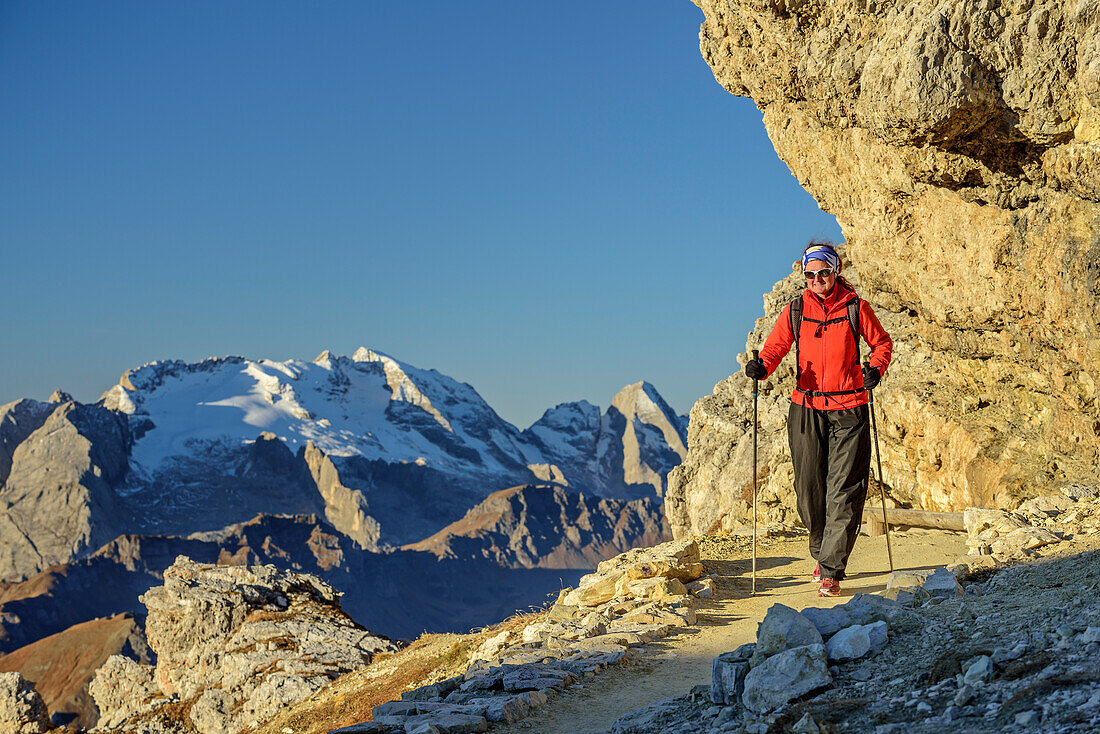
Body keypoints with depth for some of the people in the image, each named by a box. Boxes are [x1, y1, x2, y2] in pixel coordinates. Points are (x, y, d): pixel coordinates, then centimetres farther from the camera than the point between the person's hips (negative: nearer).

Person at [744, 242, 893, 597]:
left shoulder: (855, 307, 0)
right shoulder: (796, 310, 5)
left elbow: (882, 343, 10)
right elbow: (775, 347, 5)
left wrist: (875, 369, -9)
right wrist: (761, 366, -17)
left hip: (848, 410, -2)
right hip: (806, 410, 2)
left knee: (843, 491, -7)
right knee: (809, 488, 5)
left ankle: (831, 571, -3)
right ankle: (822, 553, 30)